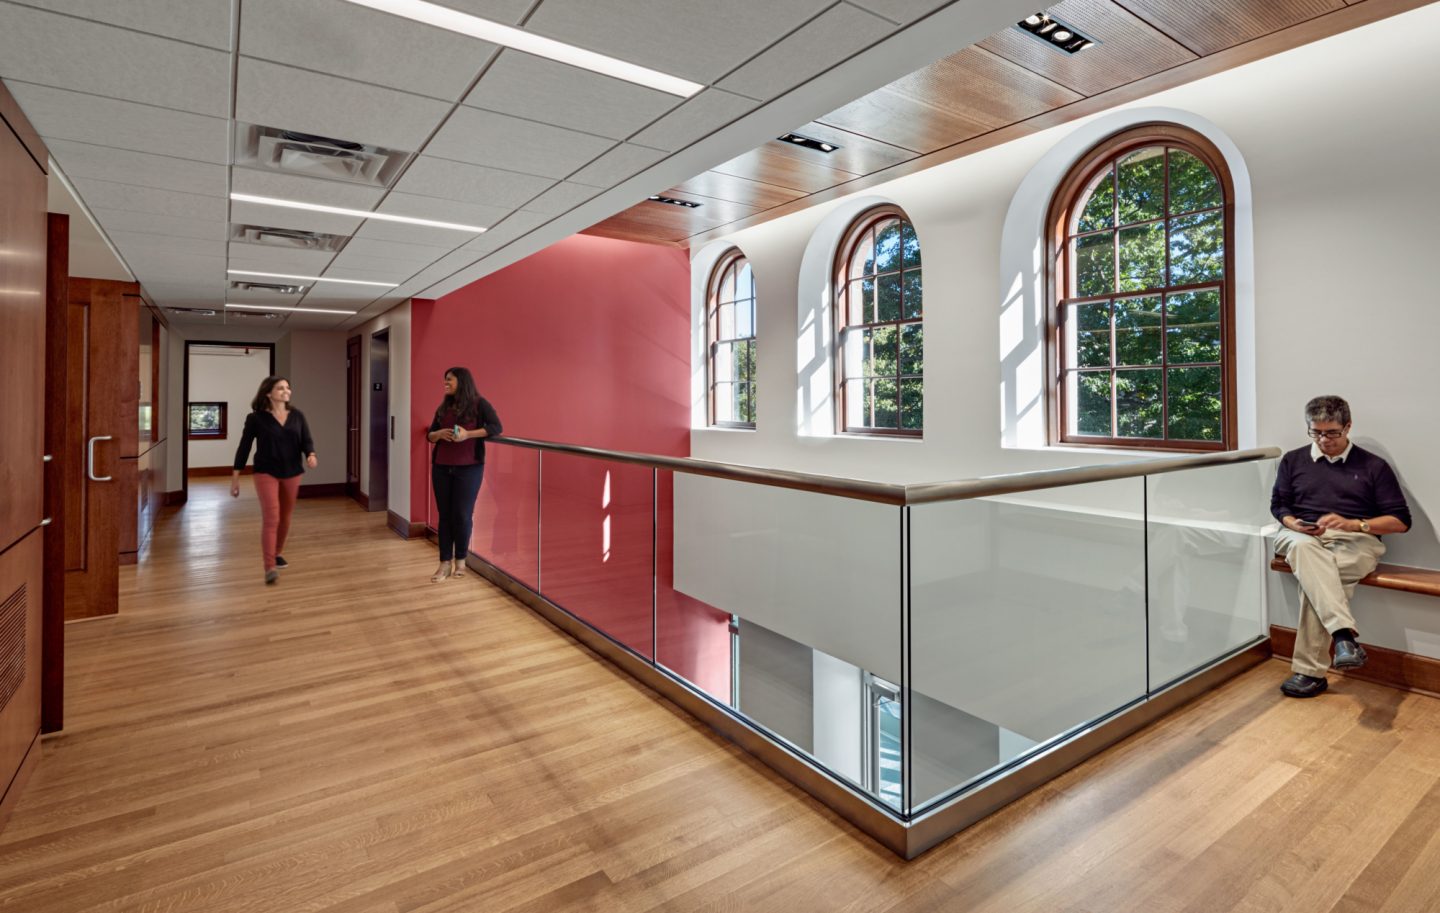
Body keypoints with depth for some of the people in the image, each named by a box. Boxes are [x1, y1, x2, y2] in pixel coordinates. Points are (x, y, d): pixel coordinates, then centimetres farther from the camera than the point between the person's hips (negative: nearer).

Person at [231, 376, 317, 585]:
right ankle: (270, 568, -15)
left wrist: (311, 455, -24)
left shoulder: (297, 416, 3)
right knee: (270, 518, -14)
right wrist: (235, 477, -2)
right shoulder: (256, 418, -6)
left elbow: (306, 440, 0)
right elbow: (244, 447, -2)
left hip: (292, 473, 4)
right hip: (266, 473, -4)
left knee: (285, 518, 15)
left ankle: (277, 553, 36)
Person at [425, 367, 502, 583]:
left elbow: (496, 427, -14)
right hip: (441, 468, 5)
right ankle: (445, 563, 12)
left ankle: (460, 560, 17)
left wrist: (468, 434, -23)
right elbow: (429, 435, 16)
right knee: (444, 514, 5)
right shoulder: (443, 407, 13)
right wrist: (439, 433, -8)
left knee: (462, 514, 0)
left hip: (469, 468, -5)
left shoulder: (479, 403, -2)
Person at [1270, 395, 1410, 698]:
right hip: (1302, 537, 2)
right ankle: (1344, 634, -51)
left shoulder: (1373, 466, 12)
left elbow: (1401, 520, 7)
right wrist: (1294, 523, -6)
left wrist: (1352, 524, -11)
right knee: (1305, 549, -40)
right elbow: (1278, 505, 17)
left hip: (1355, 541, -2)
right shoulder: (1293, 460, 18)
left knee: (1314, 576, -37)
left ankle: (1309, 670, -35)